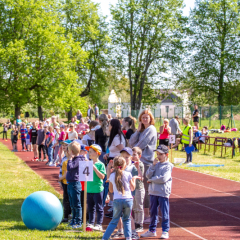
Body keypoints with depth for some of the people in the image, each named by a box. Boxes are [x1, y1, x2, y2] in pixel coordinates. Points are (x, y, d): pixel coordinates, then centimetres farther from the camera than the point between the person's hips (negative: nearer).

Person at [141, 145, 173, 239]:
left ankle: (165, 231, 8)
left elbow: (163, 178, -18)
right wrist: (153, 165, -8)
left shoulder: (168, 166, -6)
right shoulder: (156, 164, 11)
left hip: (163, 193, -6)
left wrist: (151, 179, -8)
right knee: (153, 212, 14)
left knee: (164, 213, 0)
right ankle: (152, 230, 24)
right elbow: (148, 175, 2)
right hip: (153, 192, 6)